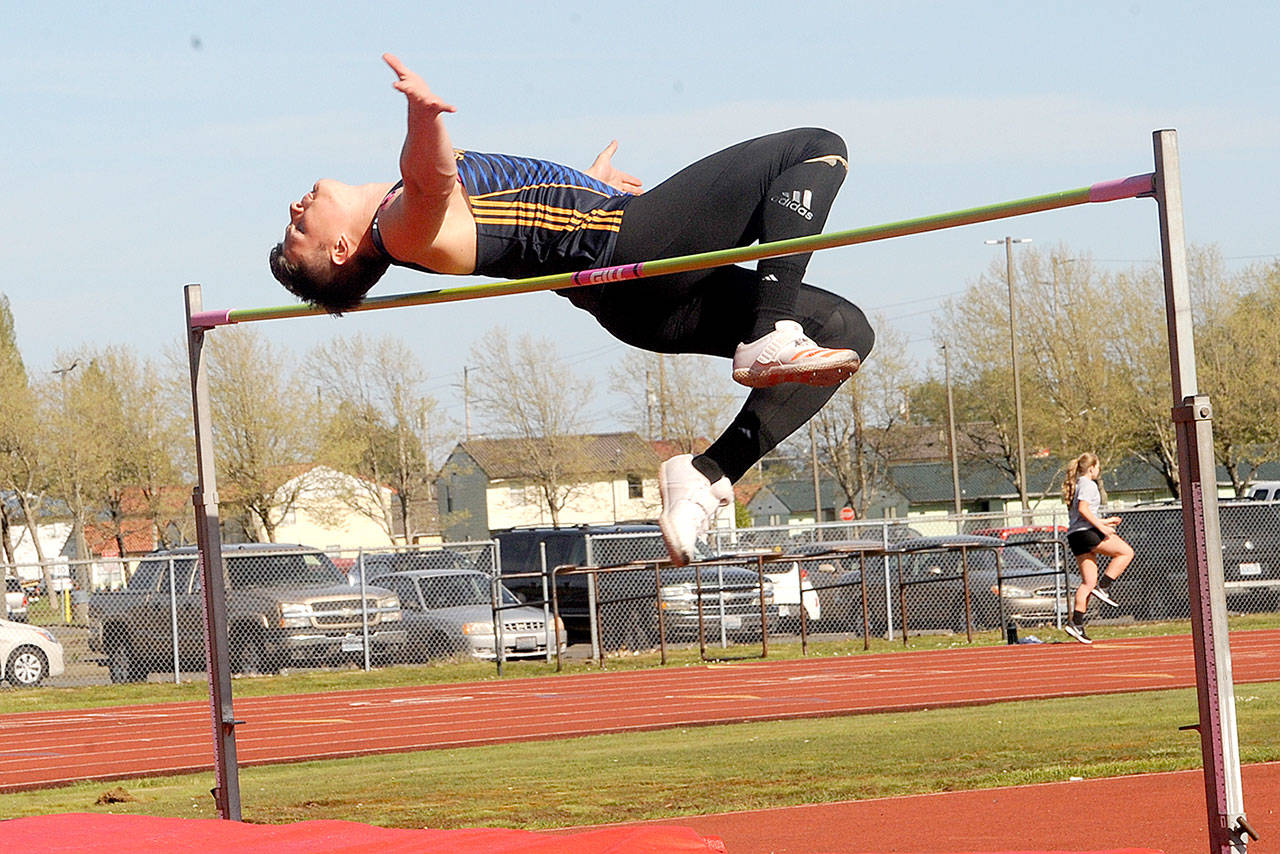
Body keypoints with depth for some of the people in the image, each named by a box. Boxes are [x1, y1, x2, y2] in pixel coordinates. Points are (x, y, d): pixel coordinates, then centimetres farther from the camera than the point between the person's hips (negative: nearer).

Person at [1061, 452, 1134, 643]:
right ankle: (1103, 587, -6)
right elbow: (1083, 508, -20)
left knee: (1088, 581, 6)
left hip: (1074, 536, 9)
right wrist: (1101, 527, -19)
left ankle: (1076, 623, -3)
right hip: (1086, 532, -9)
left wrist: (1103, 521, 32)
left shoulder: (1076, 485, 24)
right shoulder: (1088, 484, -6)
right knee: (1126, 552, -1)